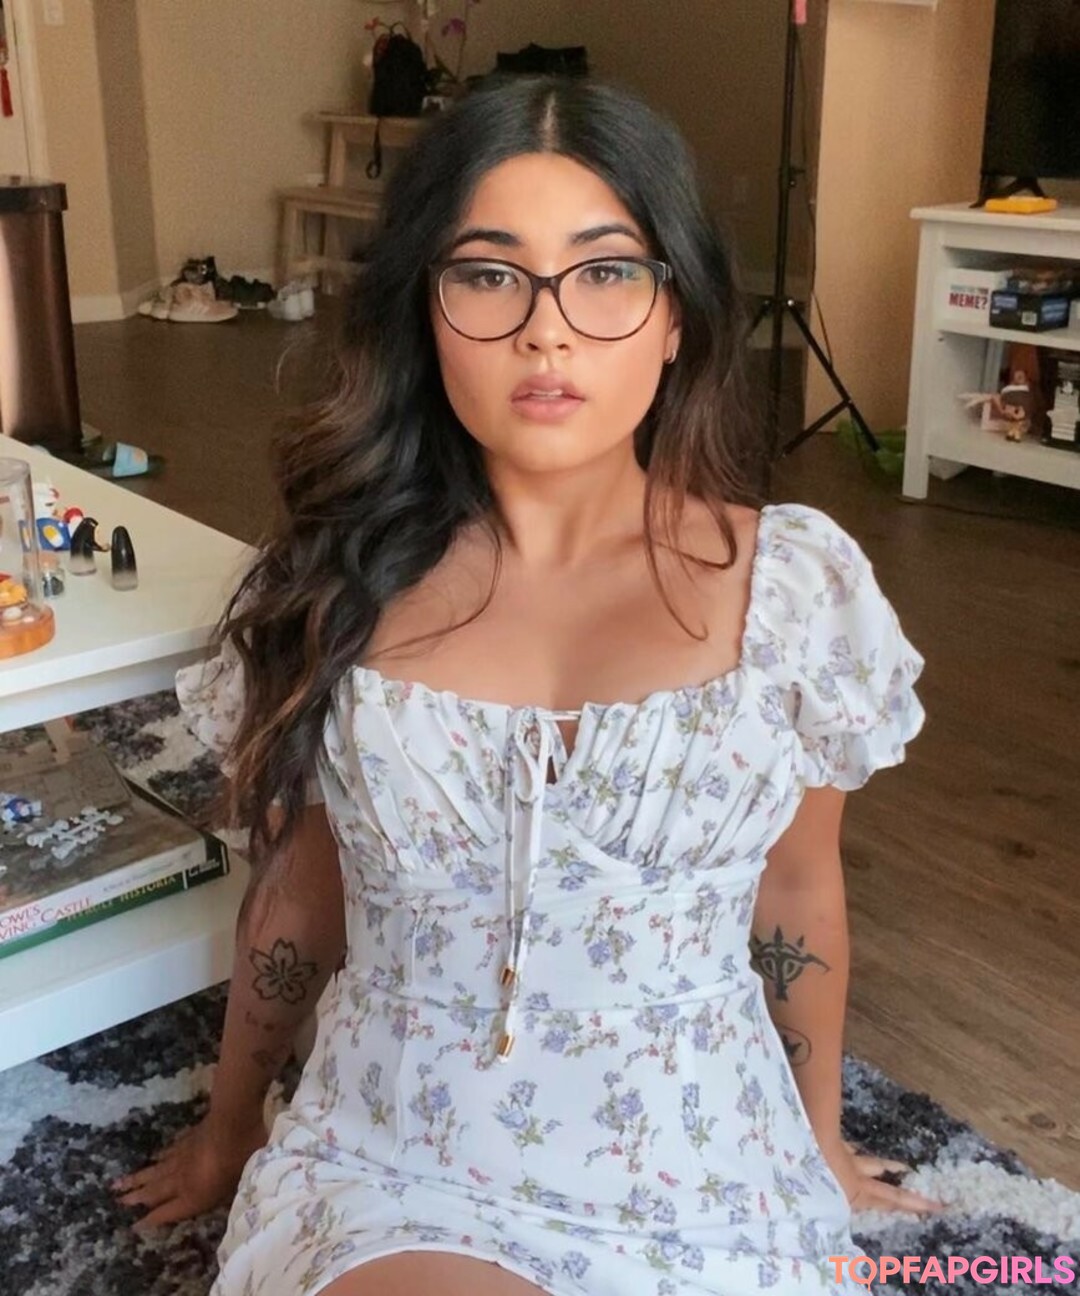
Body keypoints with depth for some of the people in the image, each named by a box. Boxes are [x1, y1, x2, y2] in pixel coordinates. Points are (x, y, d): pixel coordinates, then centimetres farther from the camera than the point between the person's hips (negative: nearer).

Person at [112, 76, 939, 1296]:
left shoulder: (796, 582, -7)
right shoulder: (336, 578, -4)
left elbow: (796, 896, 6)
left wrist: (817, 1140, 19)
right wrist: (229, 1130, 21)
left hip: (700, 1191, 2)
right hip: (393, 1175, -1)